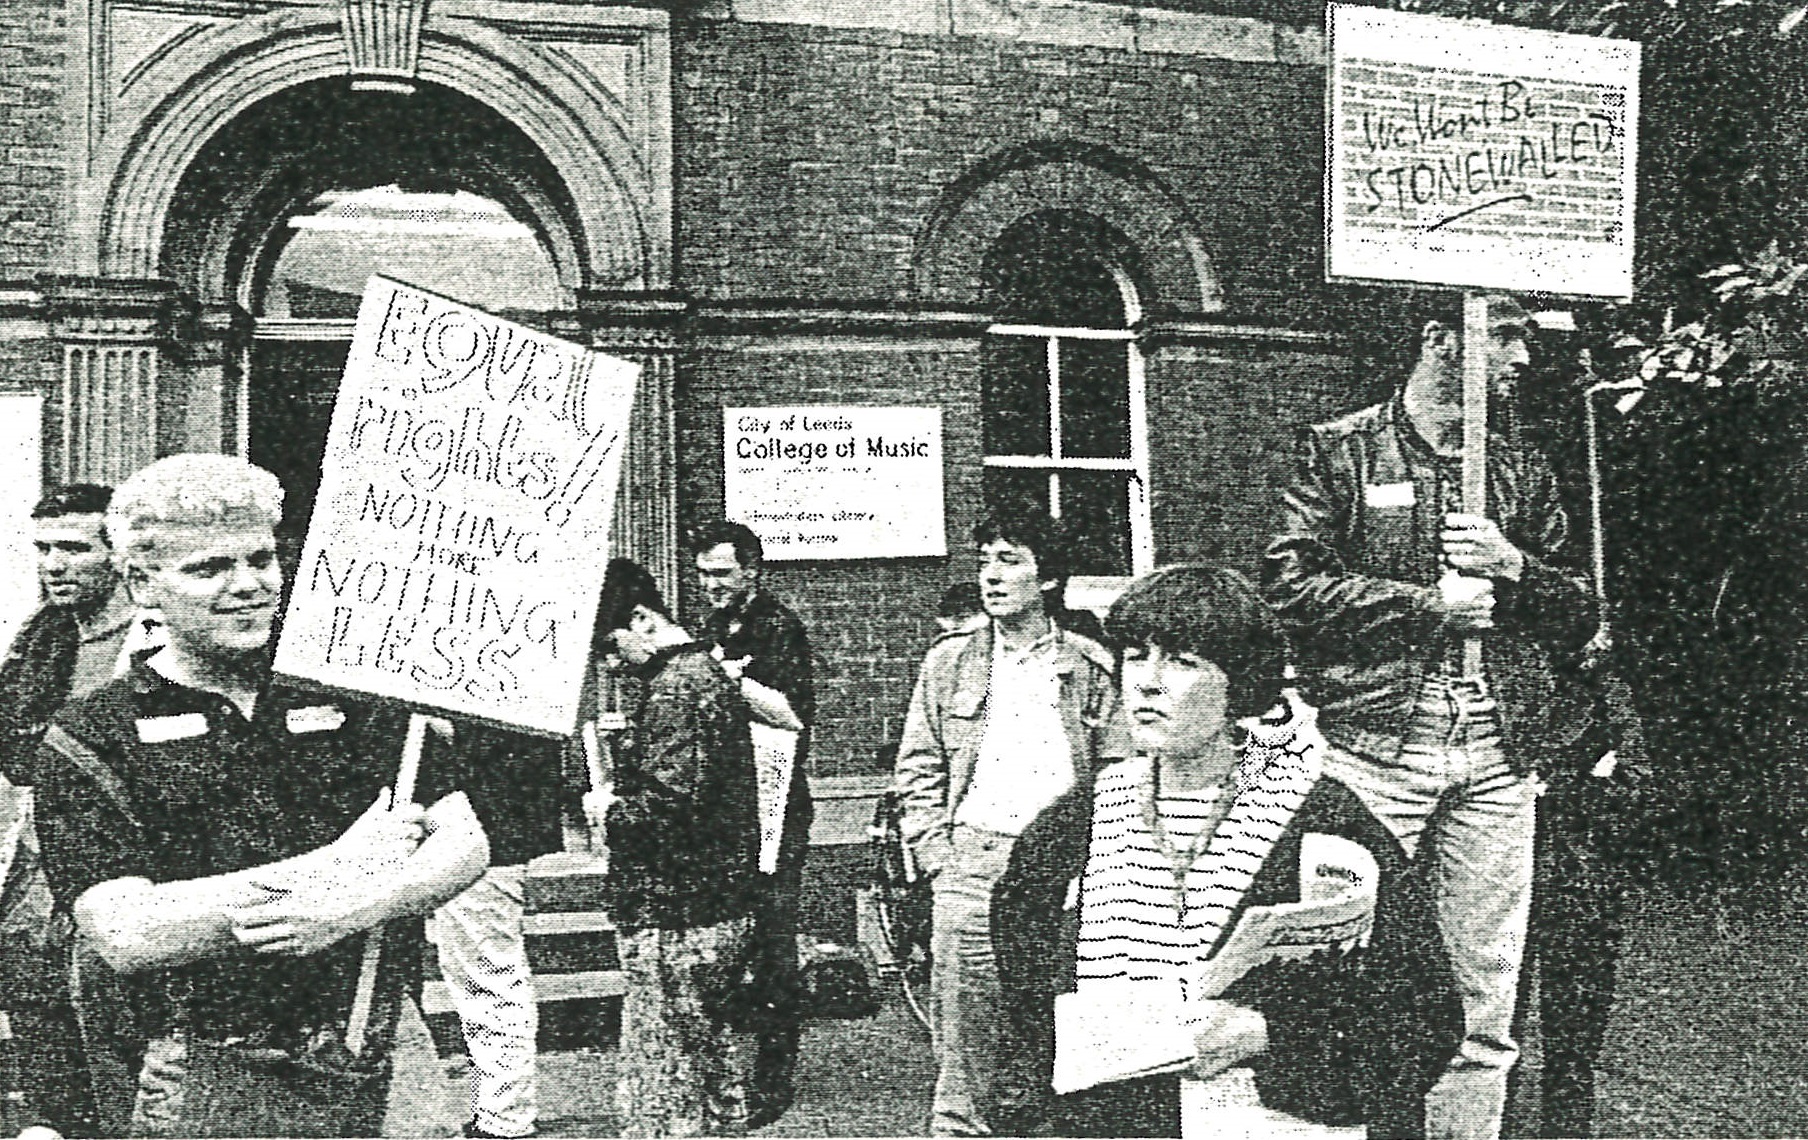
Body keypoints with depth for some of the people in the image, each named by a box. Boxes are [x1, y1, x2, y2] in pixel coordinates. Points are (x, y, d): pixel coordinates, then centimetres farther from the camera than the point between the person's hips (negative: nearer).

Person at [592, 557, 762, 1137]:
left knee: (659, 1068, -1)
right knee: (711, 1051, 19)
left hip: (673, 916, -10)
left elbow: (669, 802, -23)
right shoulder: (708, 670, 14)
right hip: (721, 907, 10)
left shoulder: (676, 686, -17)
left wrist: (607, 809, -8)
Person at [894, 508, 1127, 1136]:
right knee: (965, 1042, 0)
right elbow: (918, 771, 8)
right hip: (972, 858, 0)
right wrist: (939, 859, -1)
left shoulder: (1090, 668, 6)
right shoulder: (950, 659, 7)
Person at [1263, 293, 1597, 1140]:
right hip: (1371, 745, -4)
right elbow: (1290, 585, -10)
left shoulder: (1521, 471, 17)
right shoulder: (1338, 452, 3)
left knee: (1484, 1004, 8)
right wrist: (1433, 604, -11)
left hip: (1496, 759, 5)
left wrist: (1514, 572, -4)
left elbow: (1579, 620, 16)